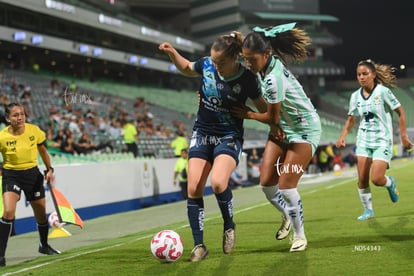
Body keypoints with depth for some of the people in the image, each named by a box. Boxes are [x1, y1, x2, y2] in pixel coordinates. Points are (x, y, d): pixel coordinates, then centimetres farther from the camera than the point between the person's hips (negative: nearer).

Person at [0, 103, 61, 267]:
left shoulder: (34, 130, -10)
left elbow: (42, 150, 8)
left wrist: (49, 170, 7)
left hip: (32, 174, 3)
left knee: (41, 213, 14)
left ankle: (44, 246, 42)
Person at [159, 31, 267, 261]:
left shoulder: (247, 80, -17)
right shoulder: (206, 65, -7)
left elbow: (264, 110, -3)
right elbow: (187, 69, 15)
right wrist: (172, 53, 1)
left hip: (229, 137, -4)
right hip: (202, 133, 4)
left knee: (218, 182, -28)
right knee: (194, 189, -6)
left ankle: (229, 227, 1)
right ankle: (199, 245, 3)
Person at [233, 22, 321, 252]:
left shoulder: (274, 79, -32)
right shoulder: (265, 65, -8)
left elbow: (272, 117, -21)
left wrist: (249, 115, -5)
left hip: (304, 131, -8)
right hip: (282, 129, 8)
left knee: (286, 185, -12)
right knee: (266, 183, 2)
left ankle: (299, 235, 8)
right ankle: (288, 217, 30)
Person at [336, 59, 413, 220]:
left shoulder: (383, 91, -12)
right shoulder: (355, 96, 2)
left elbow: (400, 112, -6)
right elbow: (351, 118, 15)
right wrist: (342, 136, 1)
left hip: (382, 141, -4)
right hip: (363, 141, 4)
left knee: (376, 179, -14)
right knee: (362, 179, -2)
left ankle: (389, 183, 21)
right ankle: (368, 210, 14)